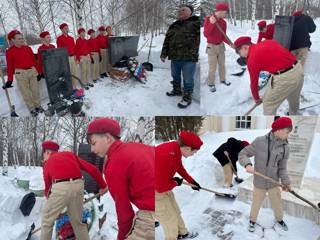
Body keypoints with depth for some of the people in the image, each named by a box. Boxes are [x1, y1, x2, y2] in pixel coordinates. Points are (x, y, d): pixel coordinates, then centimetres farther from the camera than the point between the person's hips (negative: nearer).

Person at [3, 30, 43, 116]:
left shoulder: (28, 48, 3)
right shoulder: (9, 51, -5)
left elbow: (34, 60, 11)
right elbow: (10, 66, -3)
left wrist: (38, 72, 10)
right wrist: (10, 79, -5)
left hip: (32, 71, 3)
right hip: (20, 73, -3)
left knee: (35, 90, 12)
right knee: (25, 92, 4)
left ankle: (38, 106, 28)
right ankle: (32, 109, 16)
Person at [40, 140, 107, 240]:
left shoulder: (48, 163, 21)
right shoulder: (70, 154, 24)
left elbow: (47, 186, 26)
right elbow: (92, 169, 15)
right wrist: (102, 185, 22)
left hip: (60, 187, -3)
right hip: (78, 185, 3)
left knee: (47, 220, 20)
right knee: (77, 221, 22)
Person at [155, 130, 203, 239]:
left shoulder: (176, 149, -10)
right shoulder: (166, 156, -39)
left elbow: (180, 168, 13)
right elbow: (161, 187, -30)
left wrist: (192, 182, 20)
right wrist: (176, 182, -12)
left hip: (162, 185, 9)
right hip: (157, 191, -9)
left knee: (175, 211, 26)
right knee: (170, 219, 9)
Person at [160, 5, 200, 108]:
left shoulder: (196, 23, -3)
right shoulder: (173, 26, 15)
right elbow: (166, 41, 17)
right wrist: (163, 54, 11)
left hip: (189, 58, -6)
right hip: (174, 58, 6)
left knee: (188, 80, 2)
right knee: (175, 77, 20)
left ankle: (187, 98, 15)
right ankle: (177, 91, 41)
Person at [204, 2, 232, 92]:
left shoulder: (223, 22, 0)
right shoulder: (208, 19, -12)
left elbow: (223, 36, 1)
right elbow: (206, 34, -19)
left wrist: (230, 43, -15)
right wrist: (212, 24, -30)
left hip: (221, 46, 5)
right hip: (211, 47, -5)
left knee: (222, 64, 16)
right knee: (212, 67, -3)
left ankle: (223, 80, 33)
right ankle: (211, 84, 12)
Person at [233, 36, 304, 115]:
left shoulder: (252, 58, -4)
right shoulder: (268, 42, 15)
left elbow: (254, 82, 5)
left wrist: (256, 98, 23)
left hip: (284, 77, -8)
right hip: (298, 67, 9)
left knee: (268, 103, 13)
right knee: (294, 99, 34)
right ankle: (294, 115, 59)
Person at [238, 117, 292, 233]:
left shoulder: (285, 147, -6)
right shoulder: (260, 141, -19)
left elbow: (282, 167, 0)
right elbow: (242, 154, -14)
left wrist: (285, 182, -11)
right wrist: (247, 164, -32)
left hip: (274, 183, 3)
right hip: (259, 183, -3)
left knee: (277, 204, 21)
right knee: (256, 204, 15)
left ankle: (279, 220, 53)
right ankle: (252, 221, 45)